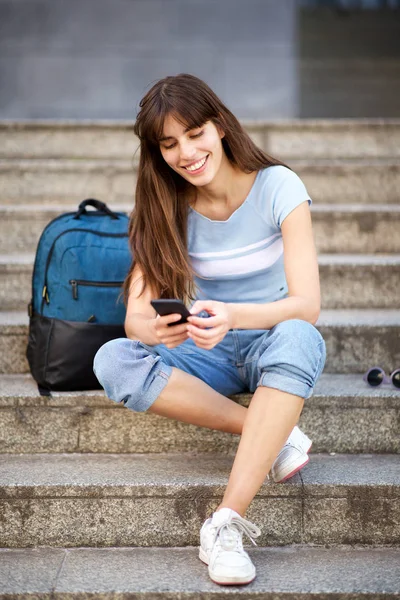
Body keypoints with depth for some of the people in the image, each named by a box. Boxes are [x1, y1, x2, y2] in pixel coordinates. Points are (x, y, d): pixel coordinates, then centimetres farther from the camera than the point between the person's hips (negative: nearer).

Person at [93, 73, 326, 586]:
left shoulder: (278, 187, -13)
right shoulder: (166, 208, -5)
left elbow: (307, 305, -21)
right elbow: (135, 316, -13)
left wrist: (232, 316, -41)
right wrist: (155, 329, -39)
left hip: (275, 344, -3)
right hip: (210, 353, 3)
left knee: (297, 337, -40)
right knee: (112, 361, -26)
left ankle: (225, 524, -41)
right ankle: (277, 435, -24)